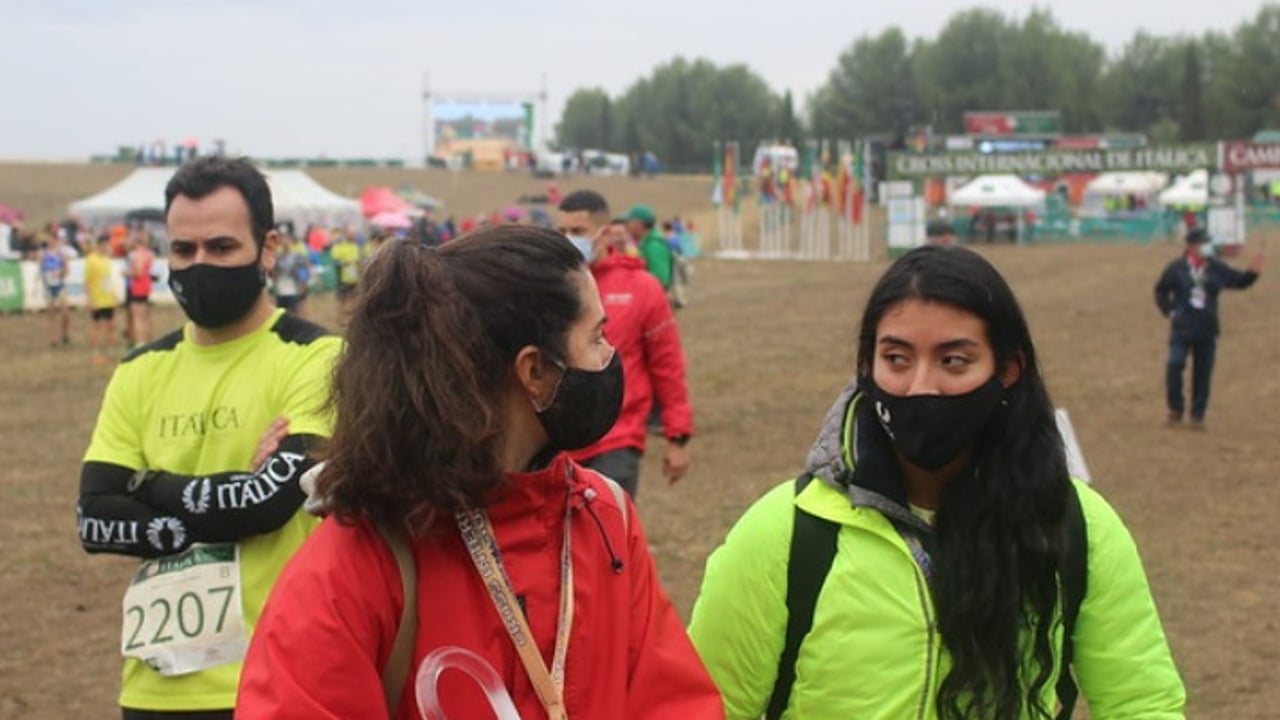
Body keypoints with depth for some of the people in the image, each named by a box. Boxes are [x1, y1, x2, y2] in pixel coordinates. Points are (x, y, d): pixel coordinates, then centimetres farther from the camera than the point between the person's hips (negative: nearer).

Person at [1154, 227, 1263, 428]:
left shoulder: (1217, 268, 4)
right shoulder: (1177, 268, -1)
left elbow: (1239, 281, 8)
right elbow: (1161, 290, 10)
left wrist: (1252, 273, -11)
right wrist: (1169, 311, -1)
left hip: (1207, 331, 2)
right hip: (1182, 328, -2)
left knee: (1203, 373, 4)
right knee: (1175, 364, -16)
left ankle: (1198, 415, 17)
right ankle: (1176, 410, 2)